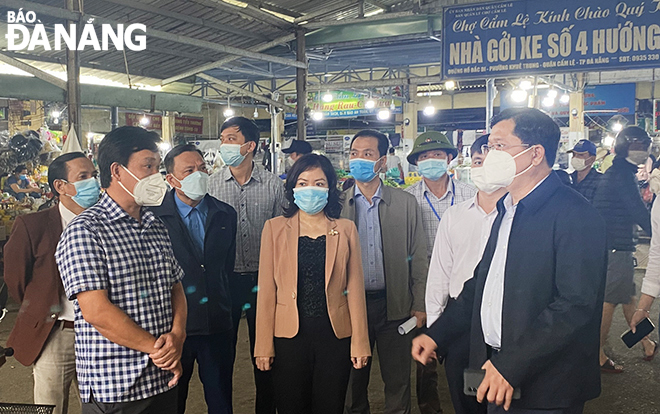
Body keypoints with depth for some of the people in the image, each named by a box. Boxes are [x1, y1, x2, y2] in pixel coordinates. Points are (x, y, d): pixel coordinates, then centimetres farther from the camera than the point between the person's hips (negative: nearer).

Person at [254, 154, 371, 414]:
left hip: (335, 334, 1)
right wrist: (264, 345, -1)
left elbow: (354, 288, 4)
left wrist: (360, 342, 2)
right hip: (289, 335, 0)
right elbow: (267, 289, 1)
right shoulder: (275, 228, 2)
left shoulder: (345, 230, 4)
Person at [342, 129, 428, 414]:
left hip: (395, 306, 0)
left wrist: (420, 306, -1)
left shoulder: (407, 204, 2)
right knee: (353, 379, 14)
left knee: (398, 381, 10)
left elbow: (419, 259, 3)